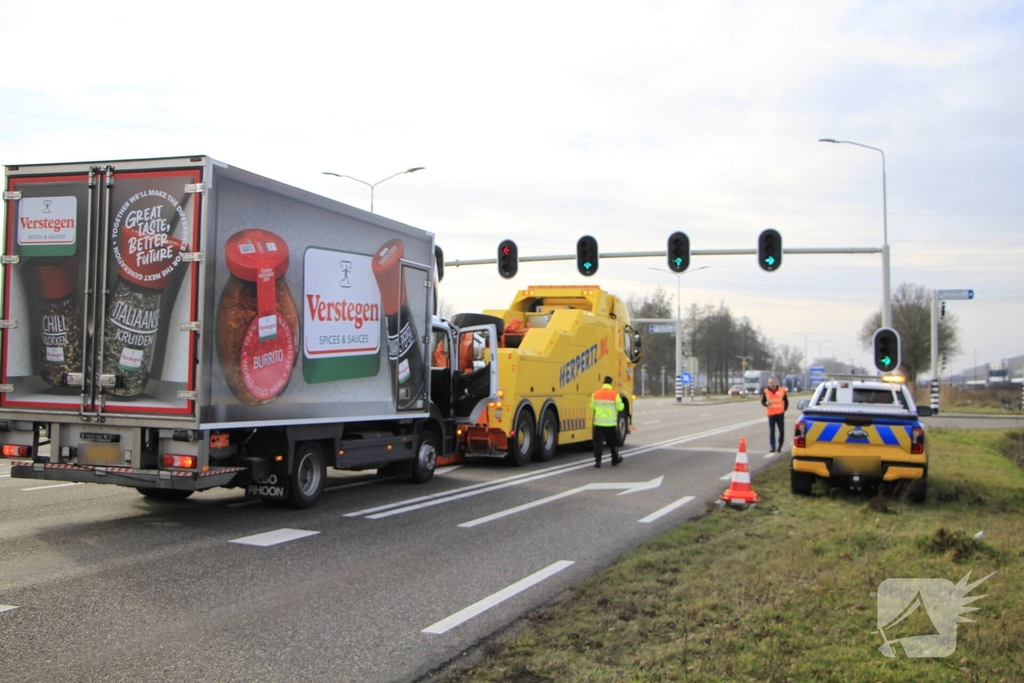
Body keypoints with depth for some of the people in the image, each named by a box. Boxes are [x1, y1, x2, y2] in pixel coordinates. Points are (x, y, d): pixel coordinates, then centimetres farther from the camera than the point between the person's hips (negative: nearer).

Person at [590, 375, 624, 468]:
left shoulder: (596, 394, -1)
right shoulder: (615, 394, -8)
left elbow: (592, 407, 3)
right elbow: (620, 407, -8)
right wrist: (622, 404, 14)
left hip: (599, 422, 1)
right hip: (611, 423, -1)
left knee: (598, 442, 3)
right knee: (613, 442, 15)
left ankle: (597, 461, -4)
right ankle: (615, 460, 28)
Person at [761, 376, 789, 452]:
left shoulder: (782, 390, 2)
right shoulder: (765, 392, -2)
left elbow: (786, 401, 12)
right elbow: (762, 401, -1)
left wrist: (784, 409, 7)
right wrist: (766, 404, -22)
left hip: (780, 414, 2)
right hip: (771, 414, -2)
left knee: (782, 431, 5)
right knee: (771, 432, -4)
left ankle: (779, 448, 16)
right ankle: (773, 448, -4)